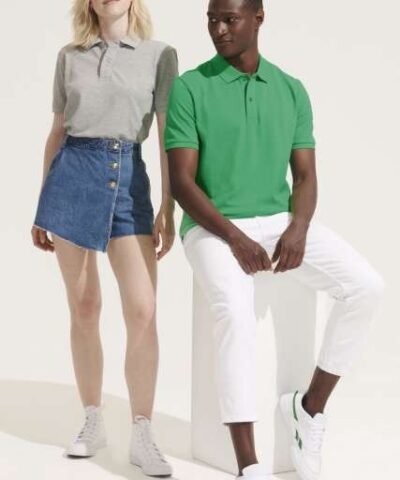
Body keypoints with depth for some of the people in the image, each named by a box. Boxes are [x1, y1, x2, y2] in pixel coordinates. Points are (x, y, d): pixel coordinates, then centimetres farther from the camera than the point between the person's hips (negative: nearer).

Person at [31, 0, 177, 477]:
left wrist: (168, 209, -6)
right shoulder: (69, 56, 10)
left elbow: (169, 137, 1)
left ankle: (142, 436, -2)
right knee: (83, 307, 5)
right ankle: (93, 422, 18)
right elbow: (57, 132, 14)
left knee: (143, 311, -10)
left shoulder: (160, 55, 5)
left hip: (128, 177, -1)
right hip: (73, 174, 2)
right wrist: (41, 206, 12)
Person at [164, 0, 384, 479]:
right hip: (213, 228, -4)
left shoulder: (292, 90, 8)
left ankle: (310, 406, -2)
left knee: (366, 284, -18)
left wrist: (298, 229, -15)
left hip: (280, 221, 4)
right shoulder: (188, 89, -3)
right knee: (235, 310, -35)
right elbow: (181, 182, -9)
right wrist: (235, 238, -21)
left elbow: (305, 176, 7)